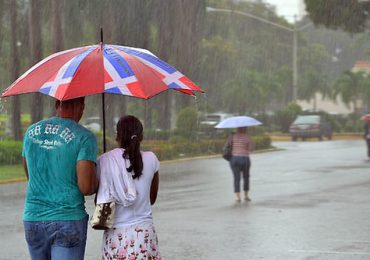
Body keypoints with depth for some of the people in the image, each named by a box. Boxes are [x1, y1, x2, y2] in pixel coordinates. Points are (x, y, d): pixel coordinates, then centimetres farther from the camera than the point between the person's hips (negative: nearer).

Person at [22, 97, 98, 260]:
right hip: (68, 220, -5)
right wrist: (97, 182, 5)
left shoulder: (31, 132, 7)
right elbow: (86, 187, -16)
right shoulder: (84, 137, -9)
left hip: (33, 219, 5)